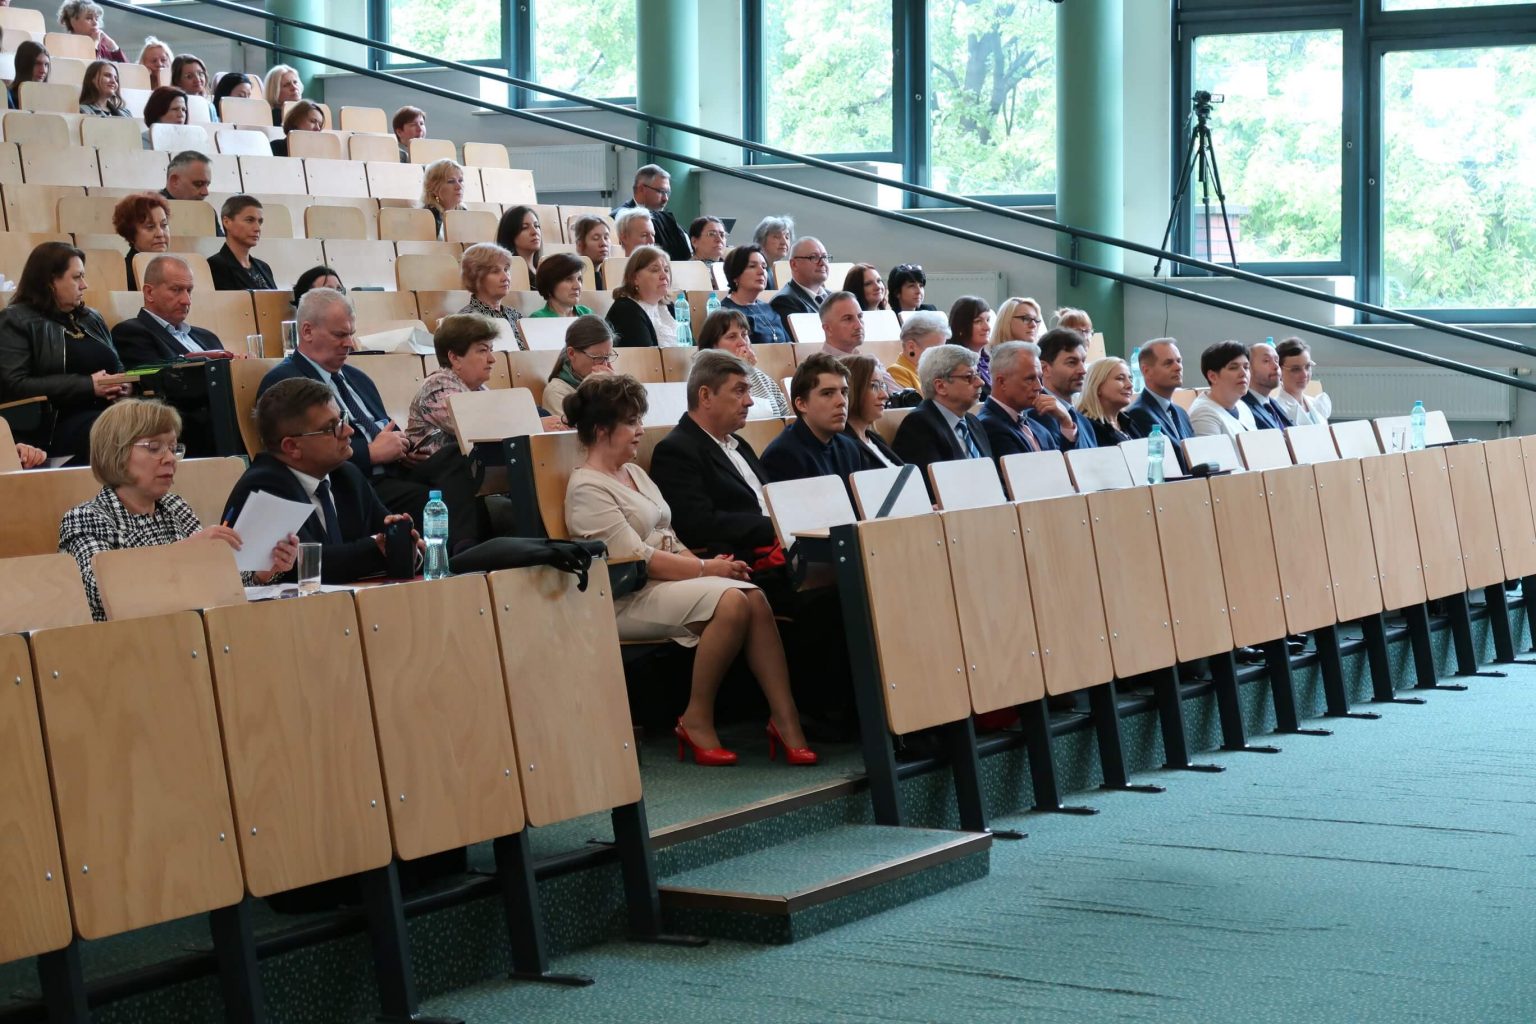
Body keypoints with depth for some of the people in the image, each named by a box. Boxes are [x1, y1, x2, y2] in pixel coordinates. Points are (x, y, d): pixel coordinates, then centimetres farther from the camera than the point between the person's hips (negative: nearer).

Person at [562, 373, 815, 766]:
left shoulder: (634, 473, 20)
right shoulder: (587, 487, -8)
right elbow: (636, 556, -16)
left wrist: (706, 564, -2)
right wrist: (705, 568, -14)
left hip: (668, 581, 8)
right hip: (629, 600, -8)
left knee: (754, 597, -20)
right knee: (730, 602, -30)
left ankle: (784, 718, -24)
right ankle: (696, 721, -19)